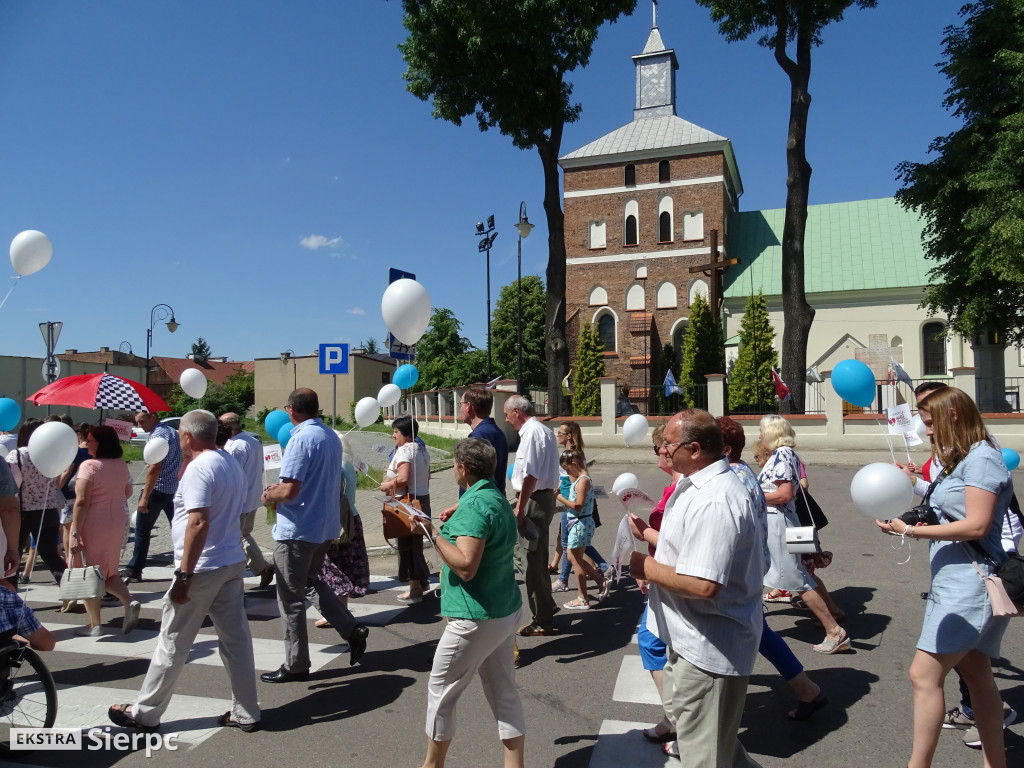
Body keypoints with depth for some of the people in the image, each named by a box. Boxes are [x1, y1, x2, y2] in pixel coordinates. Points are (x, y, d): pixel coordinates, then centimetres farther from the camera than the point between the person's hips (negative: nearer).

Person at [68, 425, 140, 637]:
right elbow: (127, 494, 16)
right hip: (117, 524, 6)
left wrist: (74, 533, -20)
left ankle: (95, 625, 12)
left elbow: (81, 502, -21)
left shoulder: (89, 466, -16)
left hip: (93, 526, -6)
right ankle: (129, 602, -2)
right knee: (108, 571, 20)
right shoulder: (122, 466, 4)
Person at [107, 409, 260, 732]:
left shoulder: (198, 468, -16)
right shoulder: (232, 464, 12)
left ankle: (145, 713, 22)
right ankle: (246, 713, 18)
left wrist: (184, 576, -23)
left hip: (202, 568, -8)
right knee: (236, 639, 11)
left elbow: (198, 523, -24)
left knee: (172, 644, 7)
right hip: (233, 563, 8)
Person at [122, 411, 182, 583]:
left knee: (142, 530, 3)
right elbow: (182, 462, 18)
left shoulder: (156, 436, -16)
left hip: (157, 489, -8)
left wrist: (145, 497, -21)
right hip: (174, 489, 9)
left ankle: (134, 570, 9)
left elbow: (155, 468, -23)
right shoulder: (173, 432, 11)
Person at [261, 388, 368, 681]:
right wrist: (280, 489, 17)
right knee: (311, 582, 26)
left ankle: (296, 665, 16)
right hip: (326, 526, 8)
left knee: (291, 598, 5)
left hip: (298, 529, -8)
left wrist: (268, 496, -3)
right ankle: (352, 629, 15)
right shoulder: (332, 437, 7)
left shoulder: (301, 439, -19)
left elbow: (289, 491, -24)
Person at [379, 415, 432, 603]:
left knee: (407, 544, 0)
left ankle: (415, 589, 6)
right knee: (416, 542, 21)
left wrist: (387, 485, -13)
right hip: (423, 499, 9)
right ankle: (423, 579, 32)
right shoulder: (421, 449, 12)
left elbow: (403, 478, -28)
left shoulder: (404, 450, -17)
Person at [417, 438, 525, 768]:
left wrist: (434, 533, -21)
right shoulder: (498, 498, 10)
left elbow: (466, 566, -28)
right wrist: (454, 521, 26)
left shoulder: (474, 505, -21)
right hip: (505, 611, 9)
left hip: (476, 618, -9)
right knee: (504, 694, 14)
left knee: (440, 691, 10)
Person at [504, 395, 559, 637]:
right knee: (537, 557, 21)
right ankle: (546, 606, 36)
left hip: (535, 500, -10)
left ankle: (542, 621, 9)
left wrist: (519, 508, -20)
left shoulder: (532, 433, -17)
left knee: (534, 561, -1)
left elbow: (531, 474, -23)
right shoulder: (543, 431, 14)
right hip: (544, 497, 10)